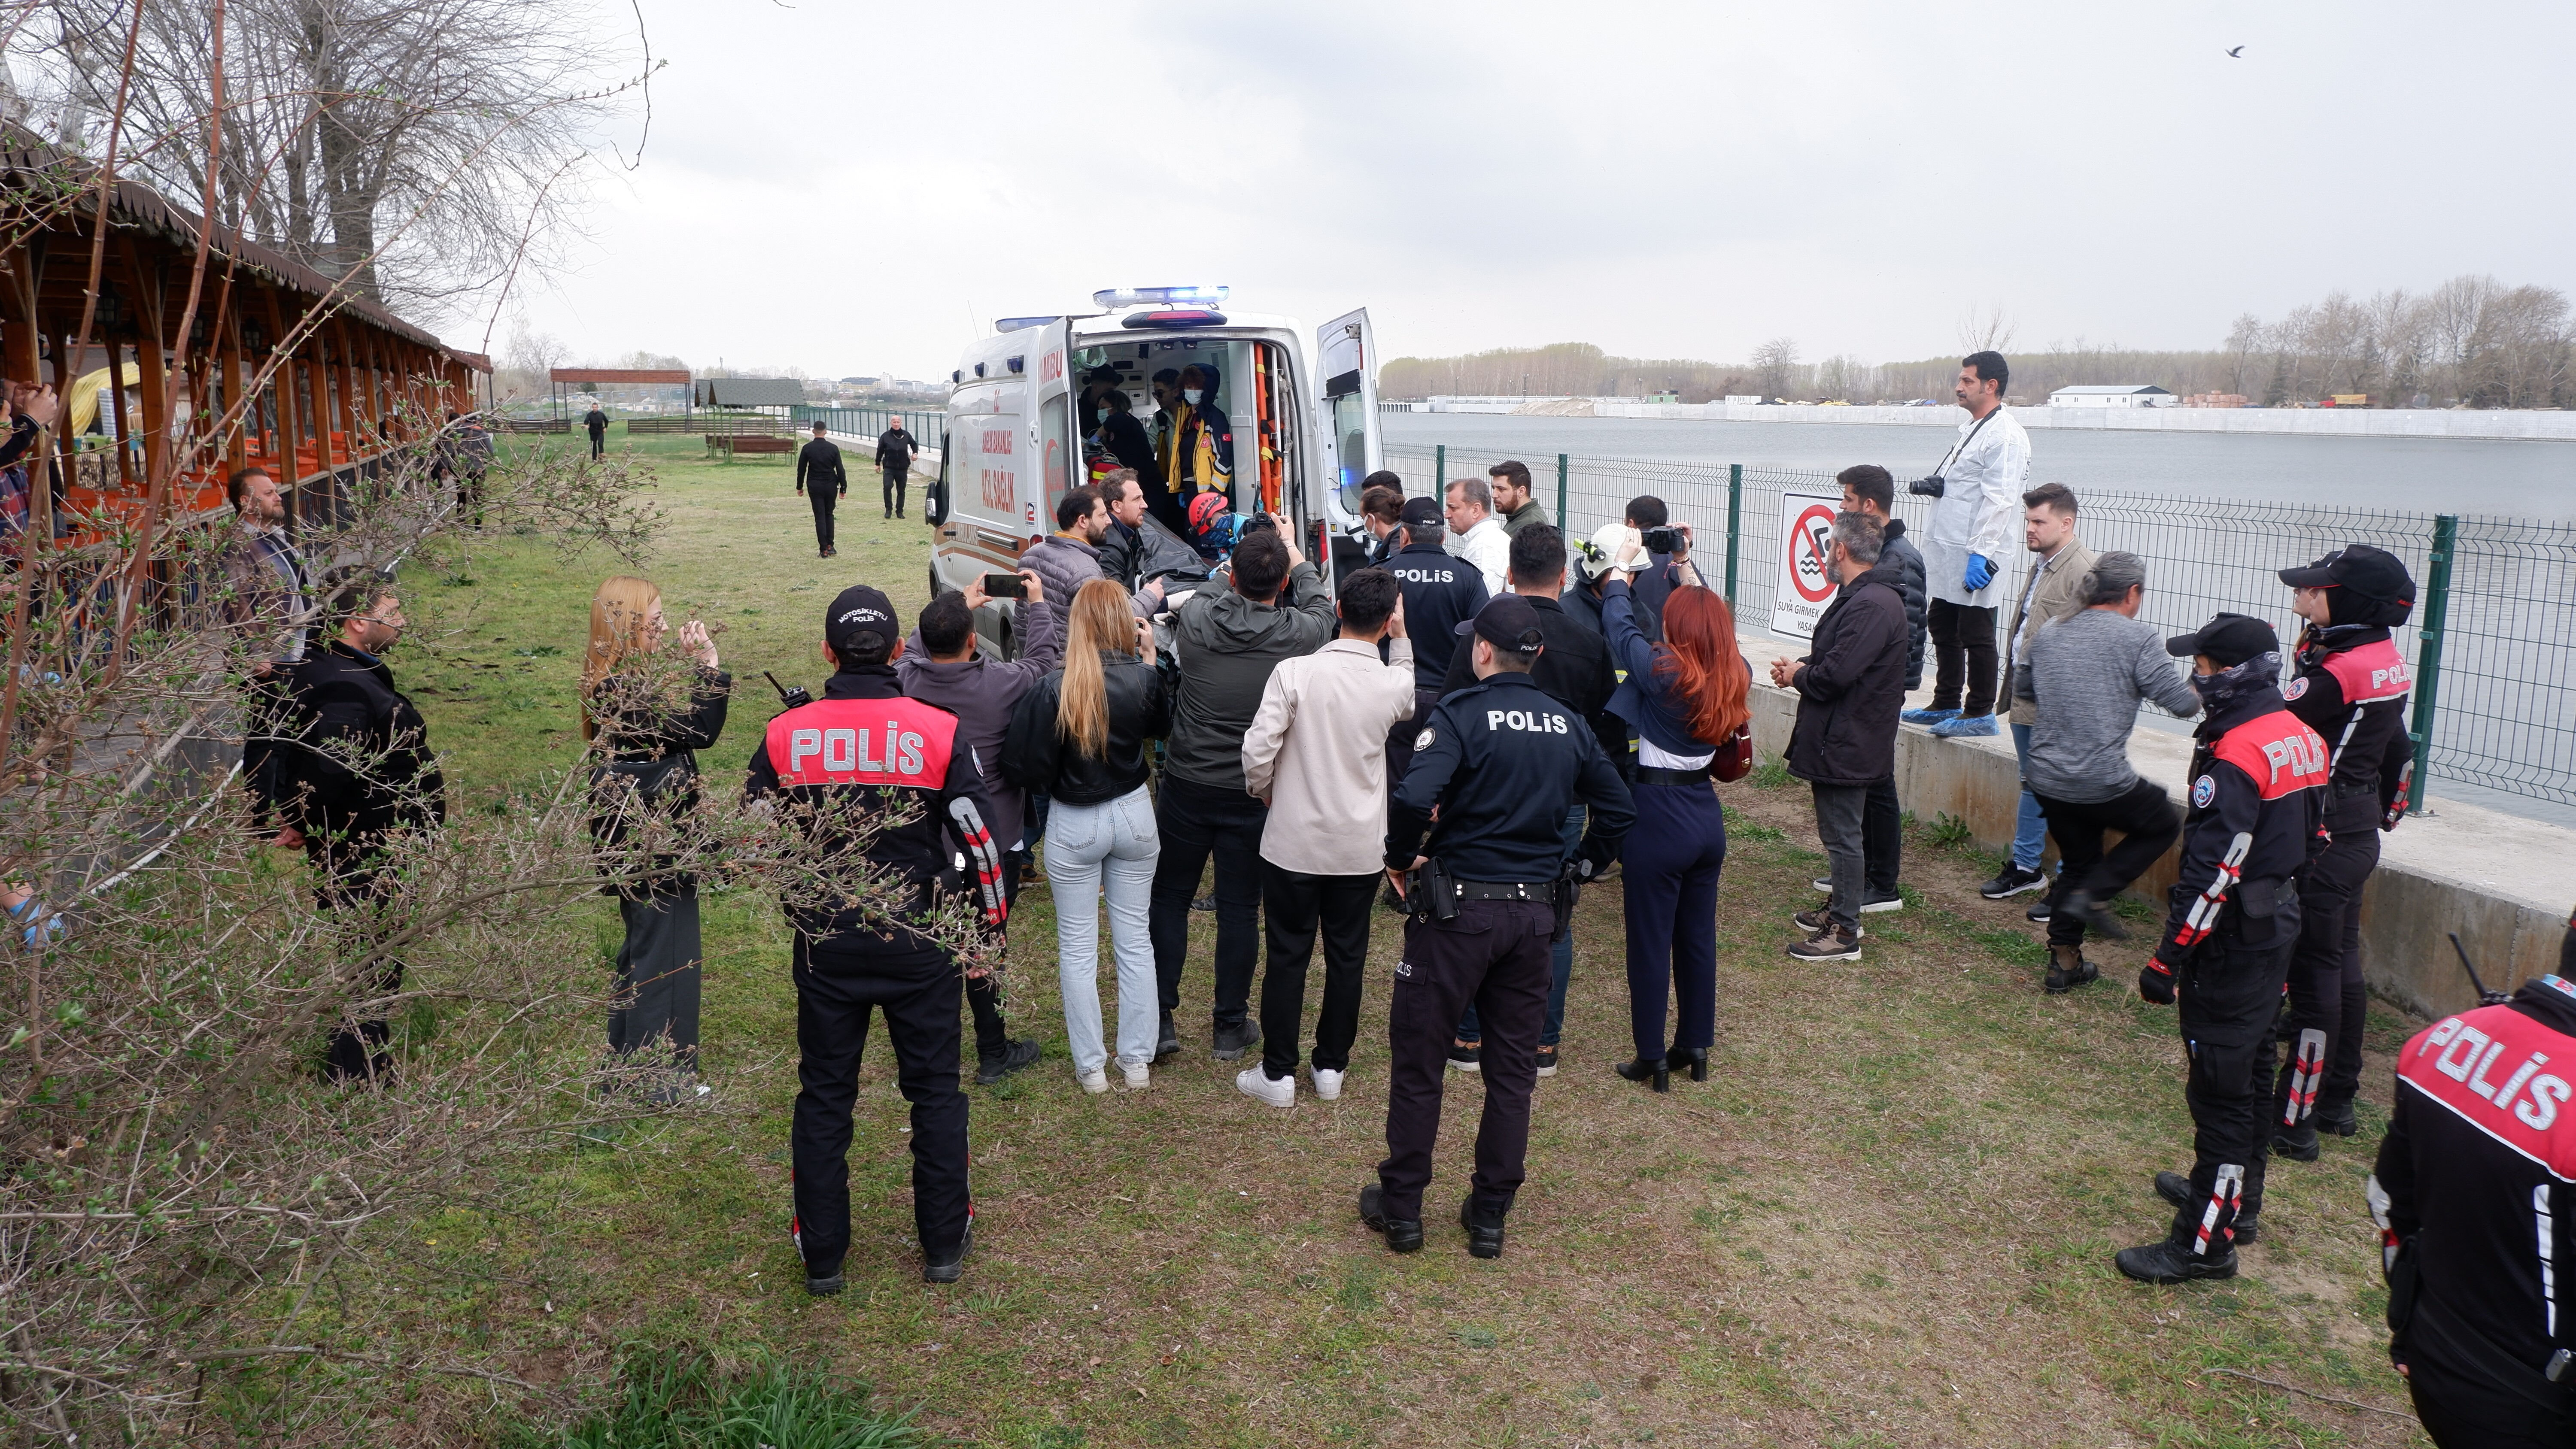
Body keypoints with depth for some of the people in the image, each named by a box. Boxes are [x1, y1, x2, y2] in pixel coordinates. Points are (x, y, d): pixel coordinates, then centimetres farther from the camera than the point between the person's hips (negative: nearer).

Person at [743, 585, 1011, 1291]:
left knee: (824, 1095, 14)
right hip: (918, 942, -1)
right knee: (935, 1090, 14)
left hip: (825, 942, 1)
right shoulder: (938, 732, -11)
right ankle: (945, 1245, 23)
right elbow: (980, 837, -8)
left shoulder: (785, 736, -7)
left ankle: (822, 1254, 24)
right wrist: (988, 928, 5)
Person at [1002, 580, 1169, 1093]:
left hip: (1073, 824, -2)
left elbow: (1026, 768, -18)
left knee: (1078, 947, 12)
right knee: (1135, 939, 15)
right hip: (1132, 815, 2)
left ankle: (1091, 1067, 20)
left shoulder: (1054, 688, -22)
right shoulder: (1142, 679, -14)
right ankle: (1138, 1061, 23)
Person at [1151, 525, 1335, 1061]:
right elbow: (1321, 608, 12)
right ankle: (1231, 1026, 21)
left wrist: (1238, 581, 28)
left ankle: (1160, 1020, 16)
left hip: (1186, 787, 1)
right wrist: (1292, 552, 24)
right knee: (1239, 909, 10)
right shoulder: (1296, 635, -13)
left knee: (1169, 899, 14)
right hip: (1253, 795, 0)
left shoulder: (1194, 618, -12)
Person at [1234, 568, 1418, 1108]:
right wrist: (1401, 638, 10)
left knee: (1287, 957, 9)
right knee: (1347, 958, 15)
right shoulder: (1394, 683, -8)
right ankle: (1331, 1067, 25)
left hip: (1293, 842, -2)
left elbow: (1258, 752, -17)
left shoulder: (1294, 672, -15)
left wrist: (1264, 791, 4)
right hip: (1360, 846, 2)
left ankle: (1278, 1074, 17)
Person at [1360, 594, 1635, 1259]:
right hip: (1536, 912, 5)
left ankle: (1401, 1206, 20)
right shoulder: (1569, 725, 5)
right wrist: (1579, 868, 16)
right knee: (1514, 1066, 14)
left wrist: (1402, 858, -10)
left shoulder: (1461, 713, -13)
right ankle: (1490, 1216, 23)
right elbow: (1619, 810, 11)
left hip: (1458, 909, -5)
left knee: (1418, 1058, 9)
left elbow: (1415, 798, -27)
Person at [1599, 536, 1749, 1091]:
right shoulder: (1737, 676, -2)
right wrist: (1685, 565, 22)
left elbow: (1619, 624, -6)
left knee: (1650, 940, 4)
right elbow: (1714, 618, 16)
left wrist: (1622, 563, 8)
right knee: (1698, 935, 17)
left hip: (1658, 815, -6)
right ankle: (1696, 1047, 27)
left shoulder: (1663, 672, -19)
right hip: (1708, 815, 6)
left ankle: (1653, 1058, 13)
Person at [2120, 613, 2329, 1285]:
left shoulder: (2235, 757, -24)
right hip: (2279, 925, 10)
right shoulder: (2301, 736, 6)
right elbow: (2310, 836, 16)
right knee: (2252, 1067, 21)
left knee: (2220, 1085, -2)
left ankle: (2206, 1240, 6)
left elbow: (2212, 874, -25)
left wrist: (2169, 958, -20)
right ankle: (2235, 1196, 37)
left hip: (2233, 943, -10)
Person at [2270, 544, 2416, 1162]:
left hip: (2322, 842, -9)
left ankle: (2295, 1120, 4)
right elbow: (2397, 750, 16)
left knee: (2312, 973, -3)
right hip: (2358, 833, 9)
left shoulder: (2337, 672, -22)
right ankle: (2337, 1100, 28)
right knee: (2342, 963, 16)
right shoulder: (2388, 661, 7)